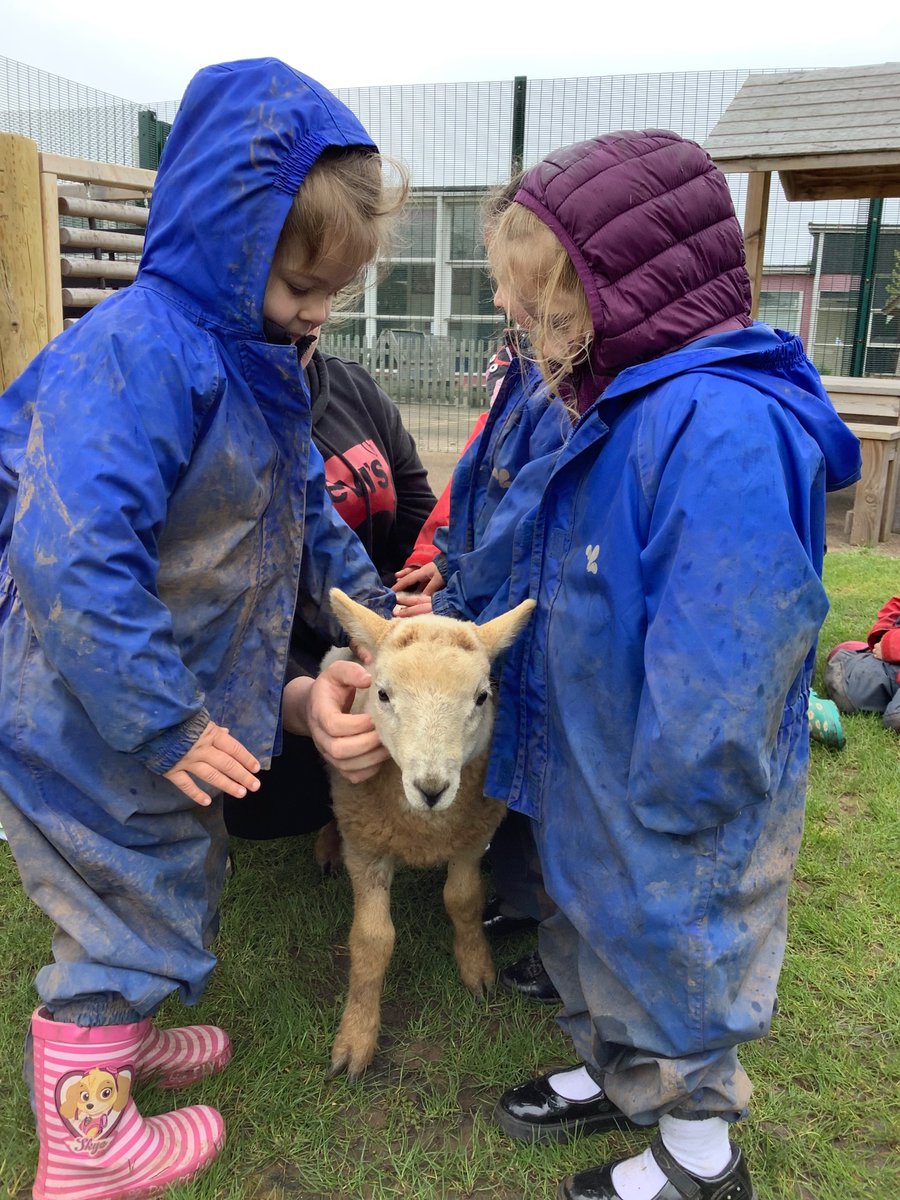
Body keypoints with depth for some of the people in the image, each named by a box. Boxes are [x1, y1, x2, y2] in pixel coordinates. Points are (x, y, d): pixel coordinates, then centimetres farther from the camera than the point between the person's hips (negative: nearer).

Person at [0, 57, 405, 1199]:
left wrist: (370, 605, 16)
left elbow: (304, 505, 19)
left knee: (173, 884, 26)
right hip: (93, 727, -9)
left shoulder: (251, 358, 6)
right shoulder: (138, 351, -27)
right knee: (131, 909, 9)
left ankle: (118, 1038, 53)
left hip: (165, 716, 9)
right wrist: (165, 727, -28)